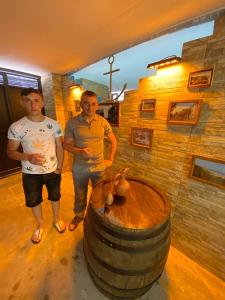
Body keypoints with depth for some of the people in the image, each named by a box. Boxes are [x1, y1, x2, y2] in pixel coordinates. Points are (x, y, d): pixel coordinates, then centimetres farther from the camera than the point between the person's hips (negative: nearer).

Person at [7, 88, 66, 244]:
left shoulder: (54, 124, -9)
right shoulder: (16, 127, -12)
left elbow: (59, 147, -4)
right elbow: (11, 152, -5)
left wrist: (59, 167, -6)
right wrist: (28, 157, -25)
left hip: (53, 171, 1)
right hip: (30, 173, 0)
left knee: (55, 197, 21)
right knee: (34, 201, 20)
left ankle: (56, 220, 50)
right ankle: (40, 225, 50)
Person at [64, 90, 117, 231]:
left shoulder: (103, 122, -6)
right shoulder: (72, 123, -9)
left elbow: (113, 141, 3)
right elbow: (66, 144, -5)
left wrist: (110, 159, -3)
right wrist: (80, 151, -25)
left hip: (99, 166, 1)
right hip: (79, 167, 0)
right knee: (80, 195, 21)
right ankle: (79, 215, 51)